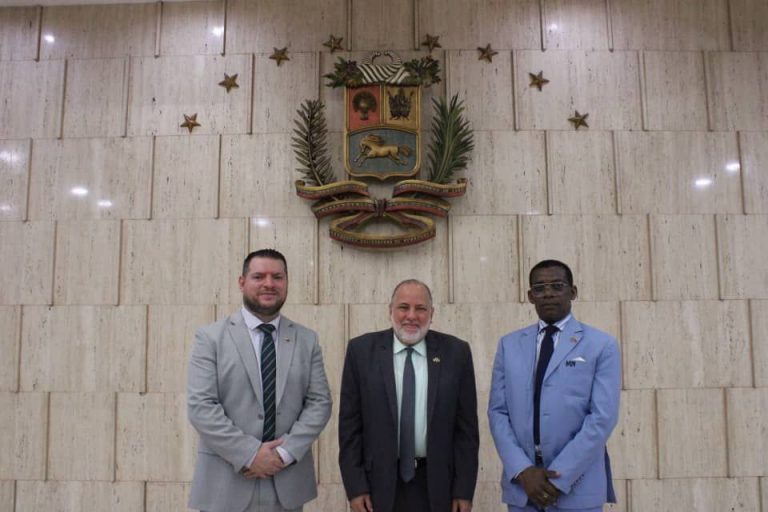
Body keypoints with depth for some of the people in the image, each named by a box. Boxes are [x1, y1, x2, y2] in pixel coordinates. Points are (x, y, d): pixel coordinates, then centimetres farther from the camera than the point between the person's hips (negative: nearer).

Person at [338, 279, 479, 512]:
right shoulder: (362, 350, -5)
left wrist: (464, 490, -3)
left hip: (438, 485, 1)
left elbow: (466, 425, -2)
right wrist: (355, 486, -6)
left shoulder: (455, 352, -5)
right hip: (379, 483, 0)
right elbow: (350, 423, -3)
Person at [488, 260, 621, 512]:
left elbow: (602, 418, -9)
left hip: (577, 488, -2)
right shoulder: (509, 345, 6)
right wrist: (522, 470, -10)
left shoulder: (602, 345, -2)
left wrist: (560, 478, -14)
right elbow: (498, 412, 2)